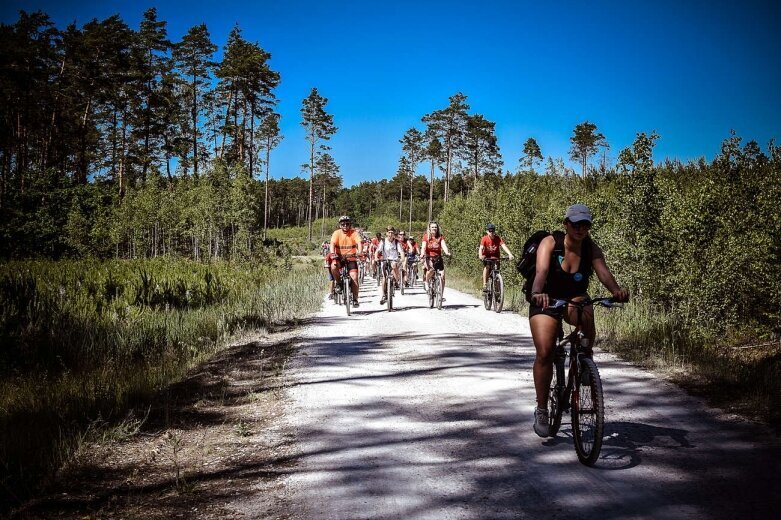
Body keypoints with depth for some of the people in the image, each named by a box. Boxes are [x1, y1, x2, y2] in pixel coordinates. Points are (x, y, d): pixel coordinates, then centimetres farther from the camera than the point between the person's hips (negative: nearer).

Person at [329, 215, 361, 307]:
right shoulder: (337, 233, -6)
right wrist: (332, 253, -38)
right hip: (339, 257, 0)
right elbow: (333, 244, -18)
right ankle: (339, 283, -6)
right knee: (333, 267, -32)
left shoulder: (354, 233, -7)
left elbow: (359, 243, -20)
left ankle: (355, 299, -3)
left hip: (351, 258, 0)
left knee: (354, 277, -13)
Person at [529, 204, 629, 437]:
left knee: (584, 313, -35)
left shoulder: (592, 249, -11)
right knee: (544, 352, -17)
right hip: (547, 302, -2)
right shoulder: (550, 243, -19)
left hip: (576, 299, 2)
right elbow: (541, 271, -35)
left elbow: (603, 271, -28)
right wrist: (537, 293, -56)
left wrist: (616, 290, -50)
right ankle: (541, 410, -3)